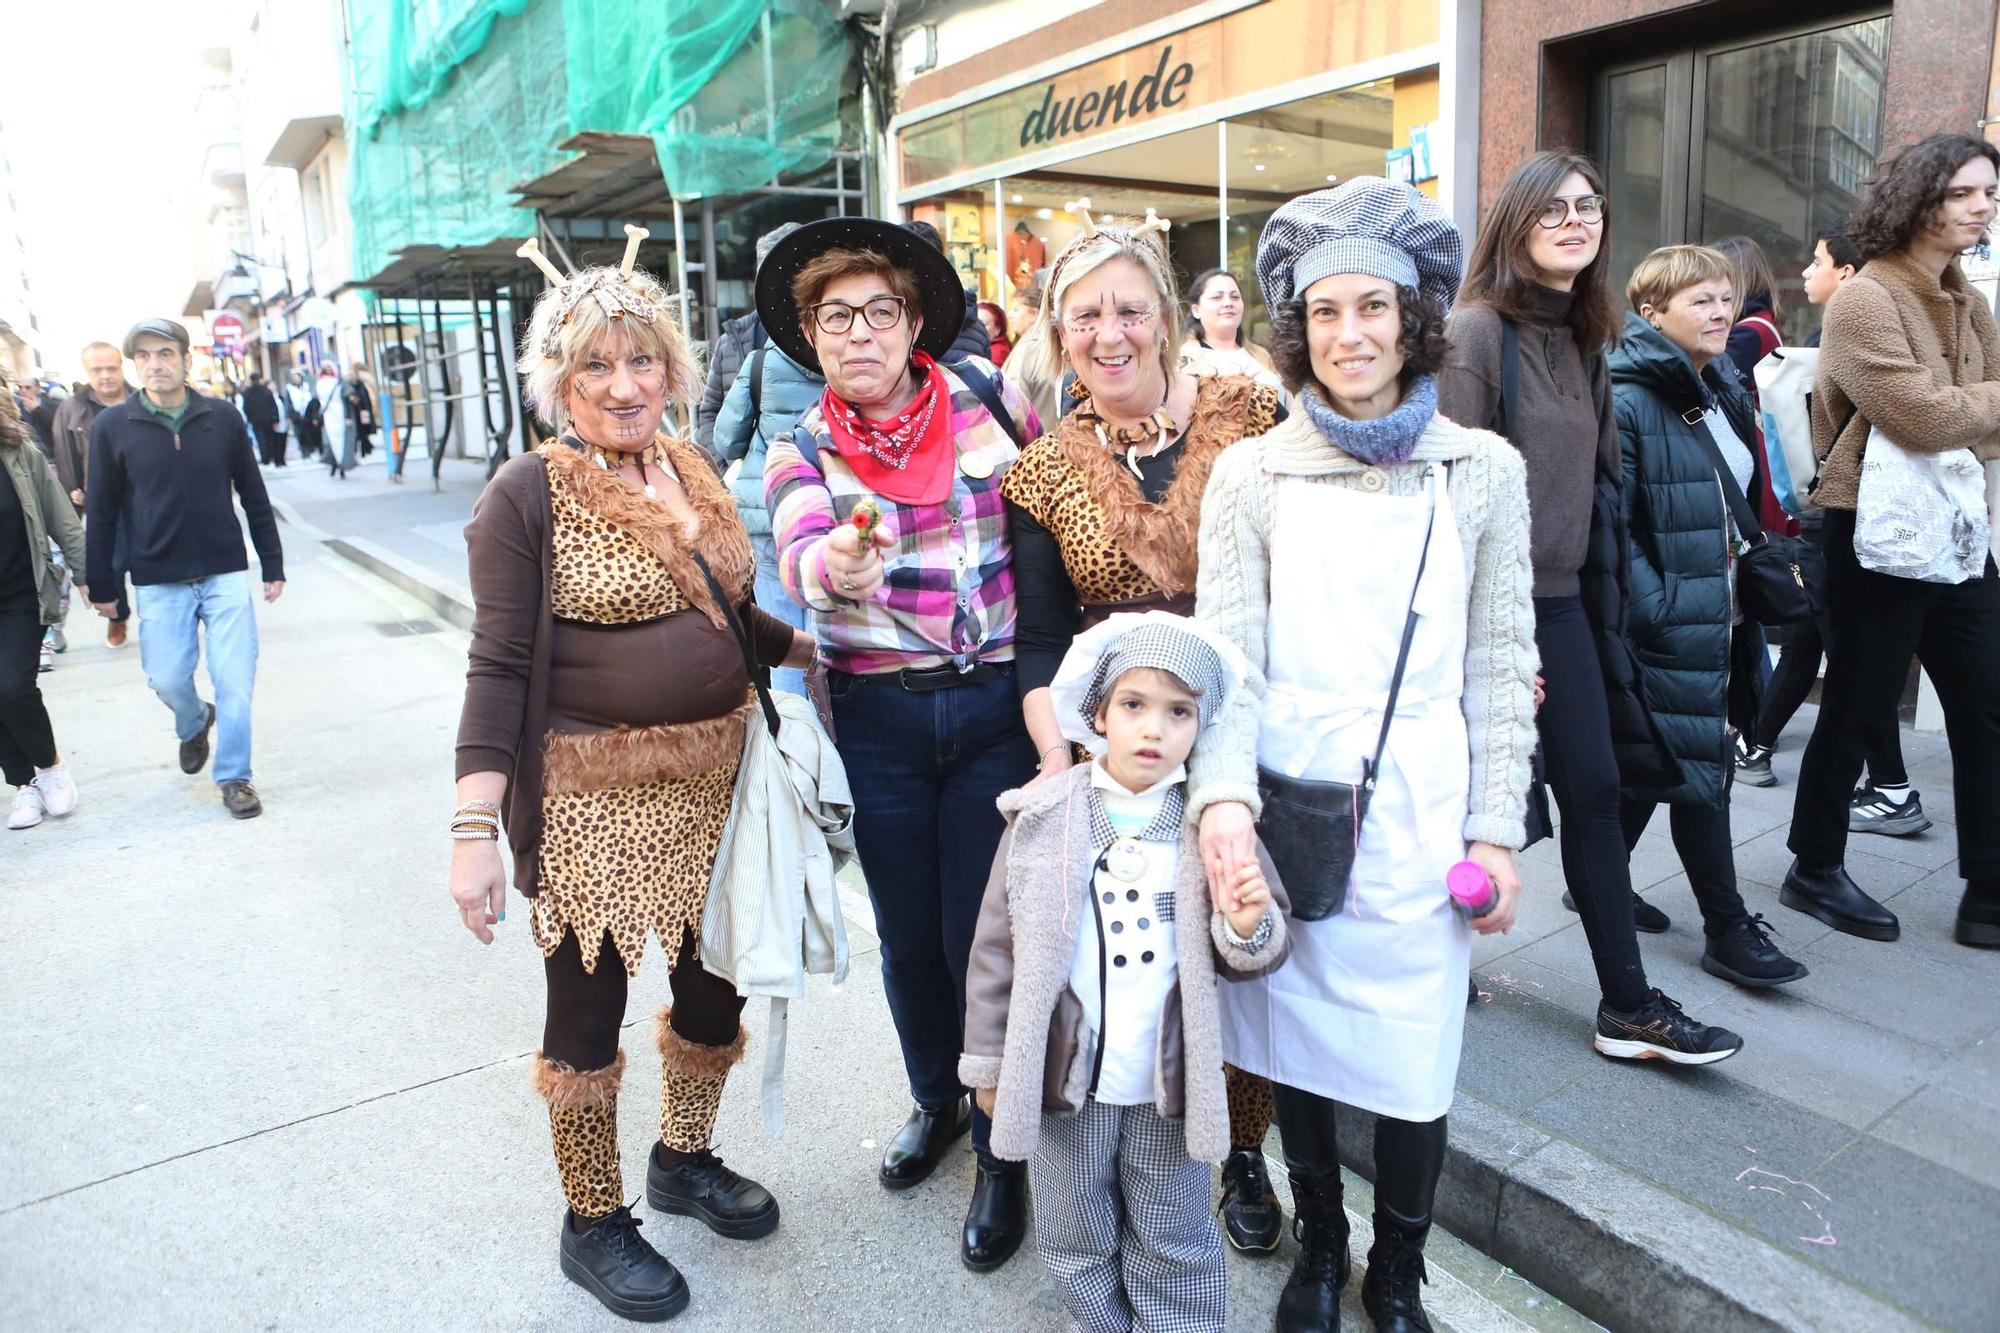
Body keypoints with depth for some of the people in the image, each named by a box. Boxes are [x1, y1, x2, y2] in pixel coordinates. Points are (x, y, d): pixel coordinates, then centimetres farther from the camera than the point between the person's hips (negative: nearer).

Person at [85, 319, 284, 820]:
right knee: (167, 679, 6)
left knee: (235, 679, -2)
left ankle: (233, 776, 12)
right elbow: (101, 513, 2)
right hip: (158, 582, 0)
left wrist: (273, 566, 6)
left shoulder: (223, 419, -1)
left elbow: (254, 498, 5)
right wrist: (101, 586, 4)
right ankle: (194, 726, 40)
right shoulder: (112, 426, -3)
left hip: (226, 574, 0)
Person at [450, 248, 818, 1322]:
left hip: (716, 779, 6)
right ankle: (592, 1224, 31)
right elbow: (499, 667, -13)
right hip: (592, 797, -6)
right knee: (588, 1010, 8)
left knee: (715, 986, 18)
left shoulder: (695, 471, 8)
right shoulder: (528, 494, -10)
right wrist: (475, 830, -17)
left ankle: (684, 1160, 44)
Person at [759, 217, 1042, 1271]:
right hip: (878, 719, 2)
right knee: (907, 932, 15)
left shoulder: (990, 397, -1)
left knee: (985, 934, 3)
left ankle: (1003, 1152, 25)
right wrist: (835, 564, -45)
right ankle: (934, 1102, 42)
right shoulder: (800, 452, -1)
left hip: (997, 707, -1)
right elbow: (798, 557, -21)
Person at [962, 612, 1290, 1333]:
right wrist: (989, 1065, 1)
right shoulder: (1043, 816, -10)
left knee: (1175, 1244, 18)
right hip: (1066, 1077, 0)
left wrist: (1249, 929, -23)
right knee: (1076, 1240, 19)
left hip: (1170, 1082, 0)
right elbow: (998, 947, -3)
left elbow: (1250, 957, 0)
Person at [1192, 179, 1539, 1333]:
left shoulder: (1483, 470, 4)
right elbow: (1225, 653, -5)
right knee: (1292, 1042, 12)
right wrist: (1224, 796, -20)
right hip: (1283, 799, 0)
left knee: (1413, 1062, 6)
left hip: (1417, 811, 0)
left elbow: (1500, 665, 5)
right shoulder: (1252, 474, 2)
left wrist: (1496, 830, 1)